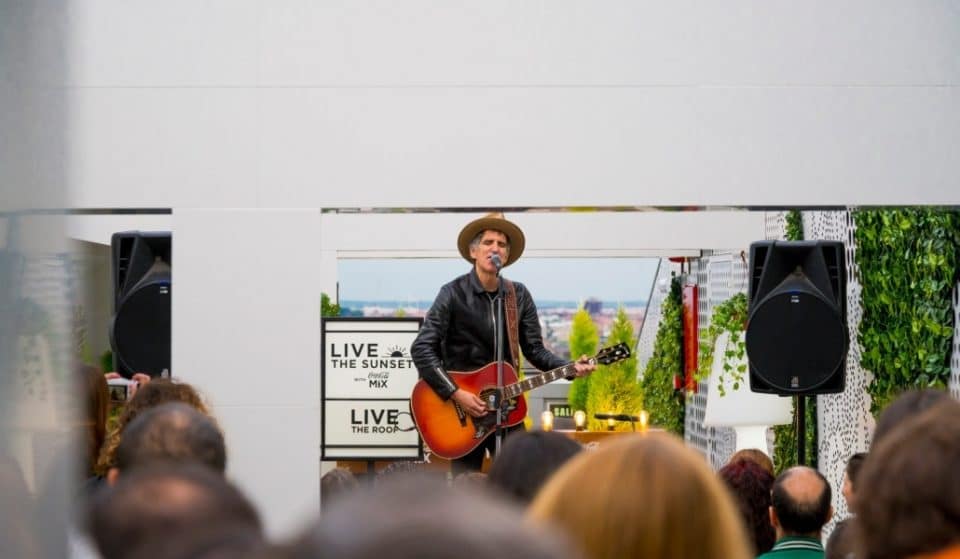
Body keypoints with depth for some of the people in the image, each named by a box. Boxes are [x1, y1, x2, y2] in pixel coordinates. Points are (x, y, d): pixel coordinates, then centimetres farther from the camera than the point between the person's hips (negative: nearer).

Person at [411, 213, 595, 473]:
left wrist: (571, 368, -11)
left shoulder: (519, 296, 5)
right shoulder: (454, 294, -9)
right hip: (463, 411, -4)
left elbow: (534, 349, 7)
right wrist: (456, 393, -21)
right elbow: (422, 348, -14)